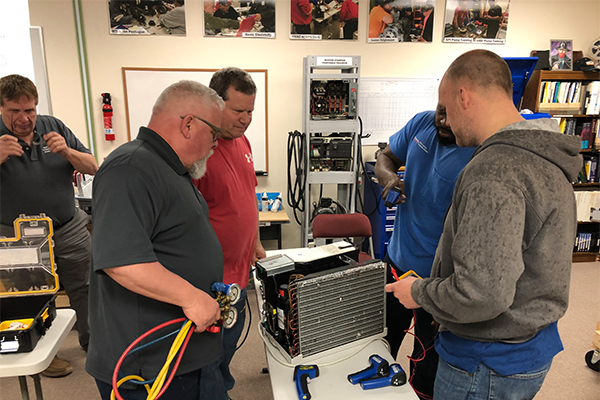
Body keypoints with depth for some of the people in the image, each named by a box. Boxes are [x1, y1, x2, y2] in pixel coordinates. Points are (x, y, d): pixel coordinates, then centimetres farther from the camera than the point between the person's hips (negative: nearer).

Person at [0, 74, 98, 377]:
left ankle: (92, 341, 31)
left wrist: (66, 151, -19)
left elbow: (92, 167, 0)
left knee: (85, 289, 11)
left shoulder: (53, 127, 1)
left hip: (70, 230, 2)